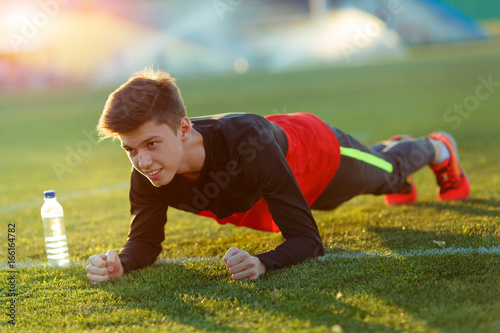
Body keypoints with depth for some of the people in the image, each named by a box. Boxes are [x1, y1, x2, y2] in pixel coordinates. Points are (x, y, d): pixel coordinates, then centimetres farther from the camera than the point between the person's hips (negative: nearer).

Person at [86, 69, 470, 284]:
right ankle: (391, 146, 74)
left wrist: (262, 262, -67)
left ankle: (437, 149, 66)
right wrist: (119, 263, -45)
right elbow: (145, 241, -22)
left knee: (387, 173, 32)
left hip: (318, 148, -5)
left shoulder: (248, 144, -52)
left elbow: (307, 240, -47)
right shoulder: (149, 172, -38)